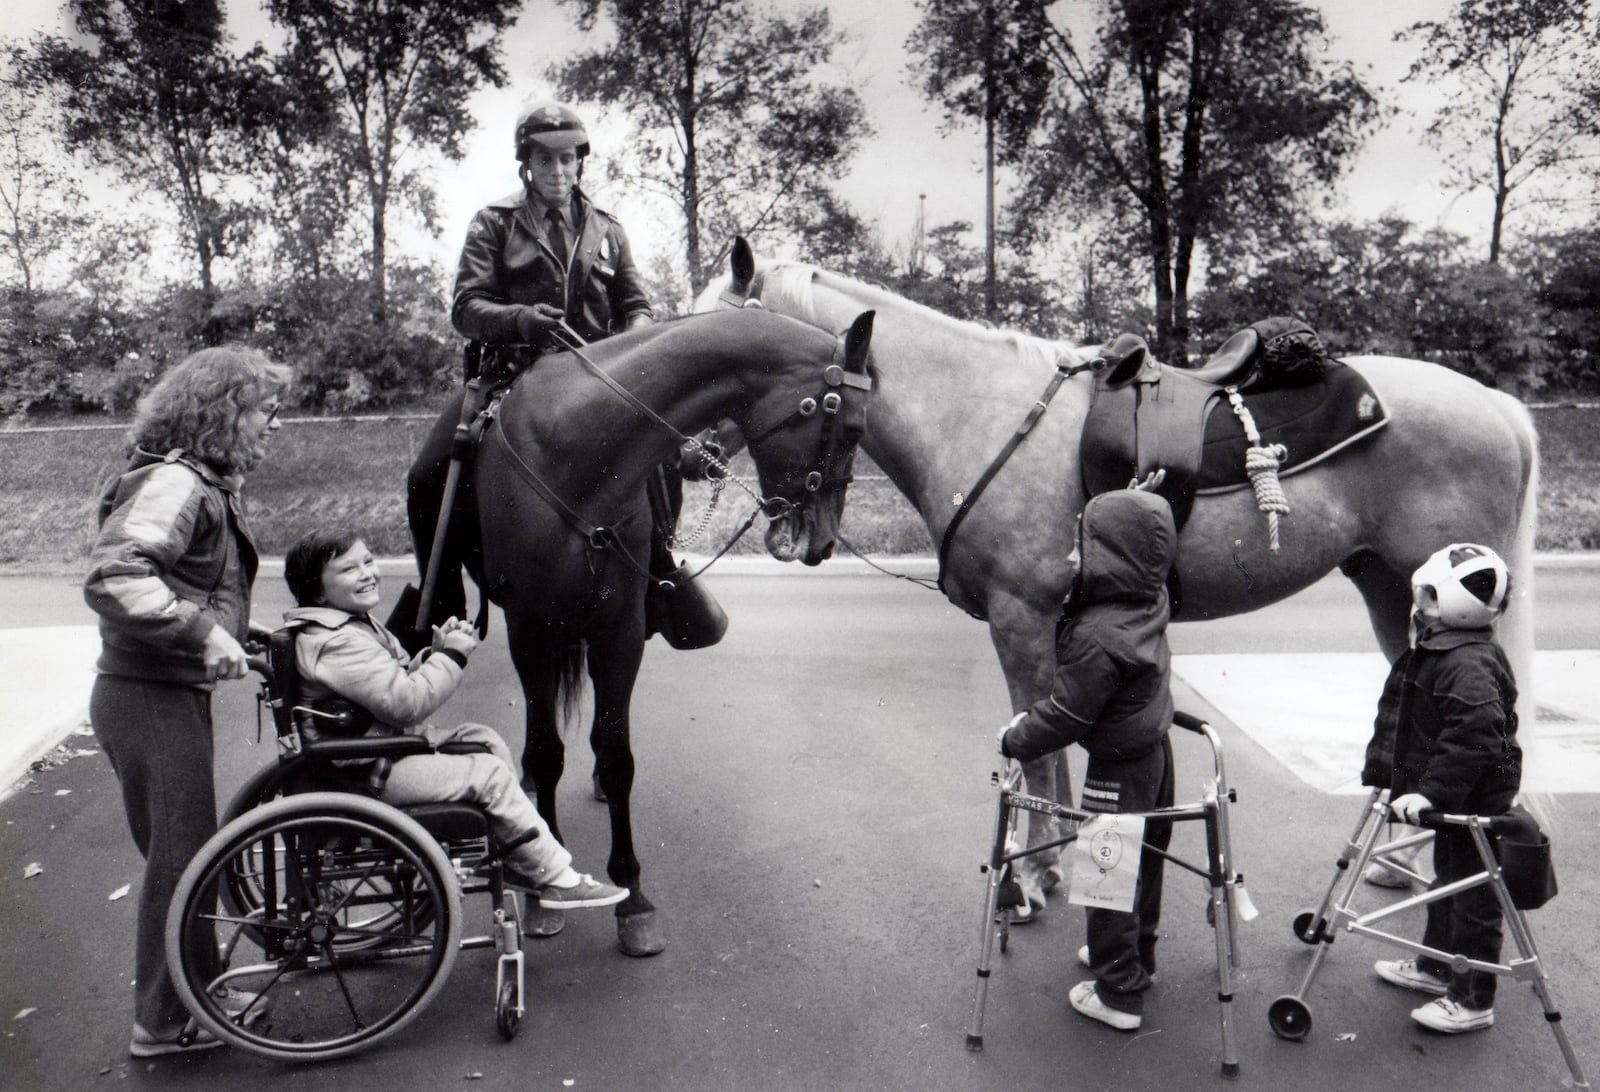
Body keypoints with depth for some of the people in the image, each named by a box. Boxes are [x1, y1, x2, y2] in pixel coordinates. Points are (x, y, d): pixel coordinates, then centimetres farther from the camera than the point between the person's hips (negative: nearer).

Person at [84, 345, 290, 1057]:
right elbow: (110, 579, -30)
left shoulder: (209, 486, 15)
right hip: (150, 700, -10)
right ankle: (164, 1022, 16)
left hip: (173, 695, 10)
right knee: (181, 856, 1)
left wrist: (240, 635, 15)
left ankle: (193, 993, 35)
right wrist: (202, 630, -30)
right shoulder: (173, 483, -18)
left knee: (183, 852, 19)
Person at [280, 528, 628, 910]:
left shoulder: (357, 622, 12)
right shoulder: (336, 643, -24)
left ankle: (516, 862, 14)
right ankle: (557, 879, -5)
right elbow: (405, 702, -29)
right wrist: (452, 656, -18)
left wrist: (434, 654, -3)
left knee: (485, 740, 10)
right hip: (371, 773, -11)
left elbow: (401, 680, 16)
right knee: (490, 774, -15)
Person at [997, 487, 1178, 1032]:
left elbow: (1065, 717, -24)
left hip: (1119, 770, -9)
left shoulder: (1097, 638, -31)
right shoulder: (1148, 602, -5)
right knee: (1142, 861, 23)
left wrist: (1015, 739, -9)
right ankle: (1136, 957, 42)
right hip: (1155, 749, 9)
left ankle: (1118, 994, 18)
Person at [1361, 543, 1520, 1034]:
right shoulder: (1434, 649, 6)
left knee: (1474, 896, 2)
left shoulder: (1468, 663, -27)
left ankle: (1473, 1001, 15)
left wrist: (1432, 789, -35)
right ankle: (1436, 966, 40)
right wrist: (1385, 768, 21)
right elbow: (1403, 718, 17)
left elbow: (1476, 731, -36)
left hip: (1476, 801, -11)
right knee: (1447, 882, 23)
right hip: (1455, 797, 11)